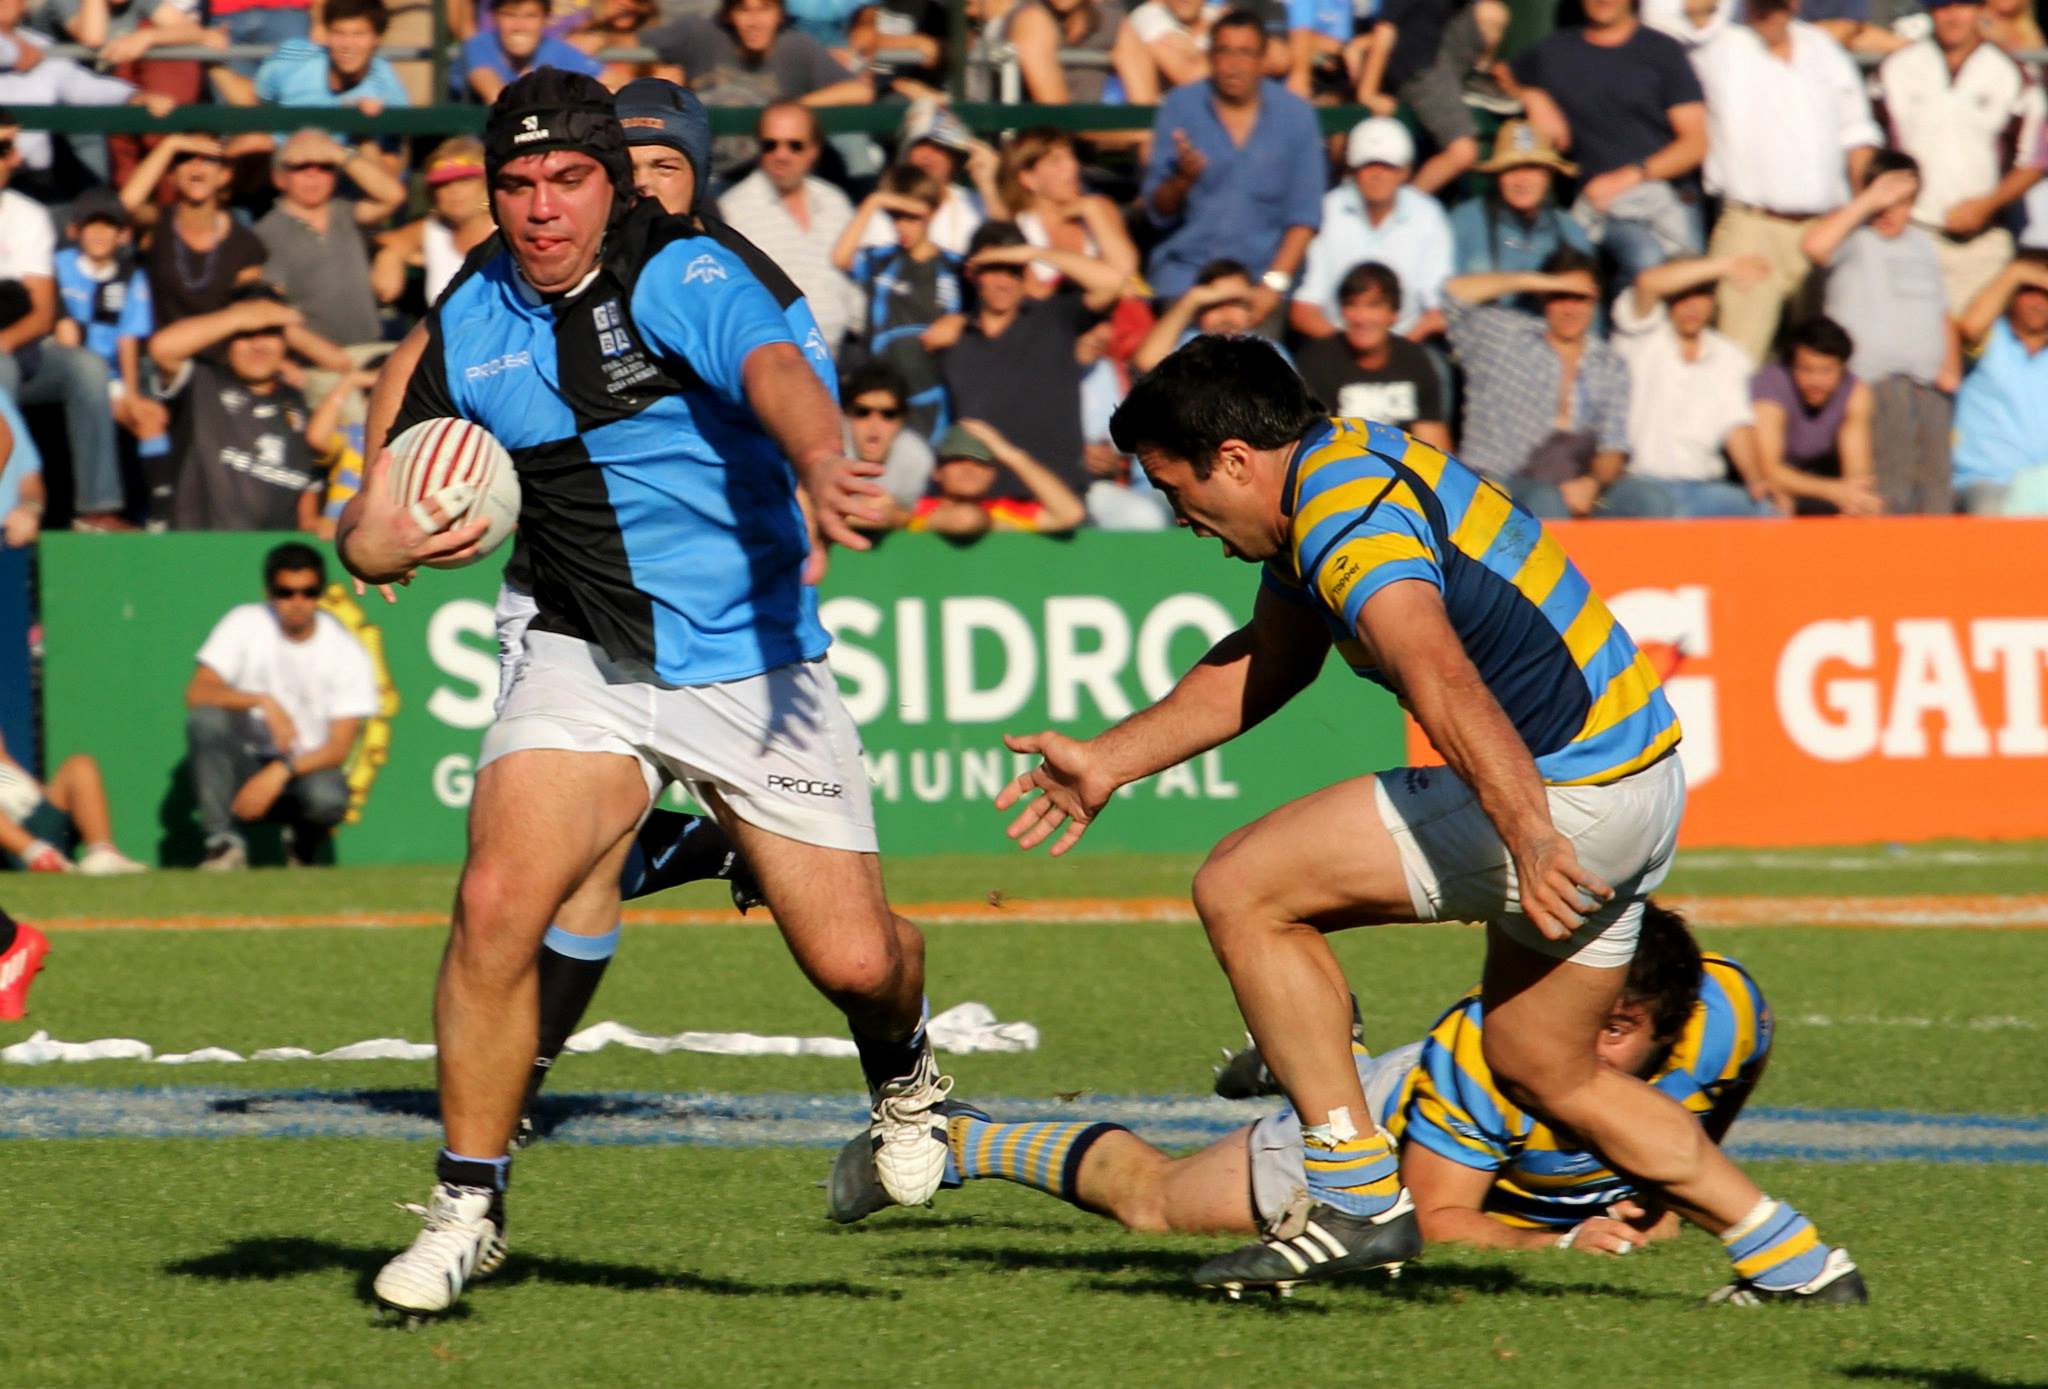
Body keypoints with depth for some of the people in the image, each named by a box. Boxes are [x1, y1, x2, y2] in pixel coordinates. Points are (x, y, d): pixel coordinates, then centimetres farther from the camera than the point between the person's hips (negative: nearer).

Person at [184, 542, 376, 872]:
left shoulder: (347, 654, -7)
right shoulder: (244, 625, -4)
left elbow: (339, 748, -13)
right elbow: (196, 694, -16)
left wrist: (280, 772, -30)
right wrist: (263, 702, -31)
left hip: (307, 769, -1)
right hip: (246, 765, 1)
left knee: (328, 797, -36)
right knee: (205, 717, -28)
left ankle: (305, 846, 2)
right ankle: (225, 844, -26)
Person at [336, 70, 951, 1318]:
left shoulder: (678, 278, -17)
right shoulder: (471, 324, -2)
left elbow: (775, 367, -37)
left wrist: (820, 464, -59)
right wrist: (371, 538, -15)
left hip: (752, 662, -3)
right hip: (588, 659, 3)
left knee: (854, 959, -5)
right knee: (498, 903, -20)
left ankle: (903, 1069, 34)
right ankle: (466, 1212, -5)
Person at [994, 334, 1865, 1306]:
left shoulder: (1348, 512, -19)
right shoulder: (1332, 477, 14)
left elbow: (1443, 681, -35)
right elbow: (1260, 667, 29)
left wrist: (1531, 840, -47)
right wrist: (1107, 761, 30)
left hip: (1564, 789, -11)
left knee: (1241, 890, -8)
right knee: (1544, 1072, 22)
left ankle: (1354, 1194, -6)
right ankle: (1794, 1260, 23)